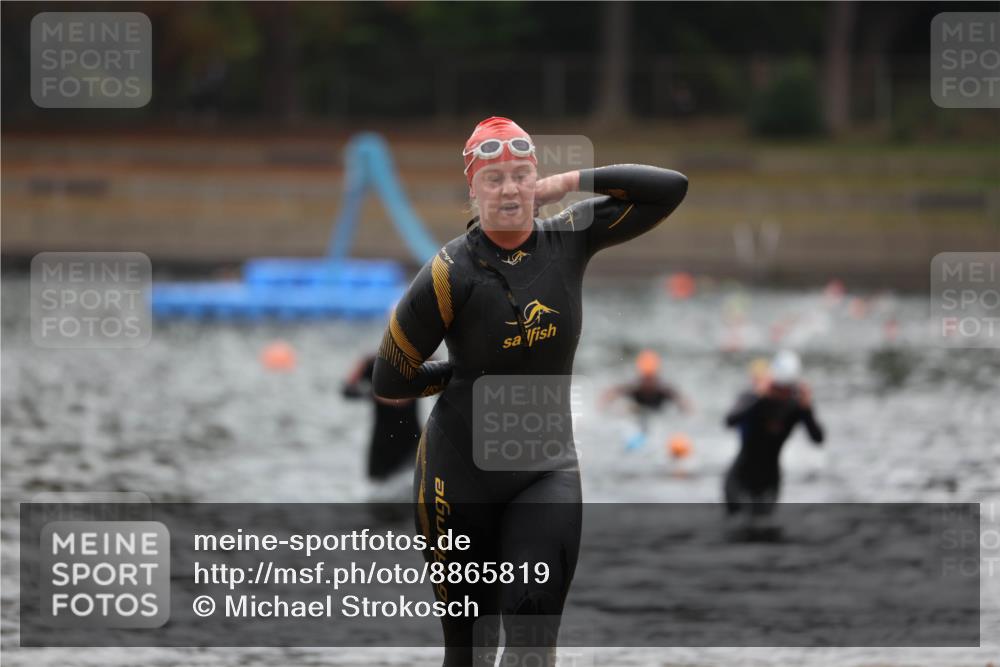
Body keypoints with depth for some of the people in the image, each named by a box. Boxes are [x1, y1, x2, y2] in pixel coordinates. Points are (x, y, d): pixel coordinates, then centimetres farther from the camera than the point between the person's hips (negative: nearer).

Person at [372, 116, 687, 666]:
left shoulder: (568, 241, -1)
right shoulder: (451, 273, -13)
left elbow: (670, 188, -1)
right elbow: (390, 379, -8)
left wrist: (571, 182, -6)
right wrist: (467, 372, 4)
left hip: (547, 471, 2)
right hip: (460, 472, -2)